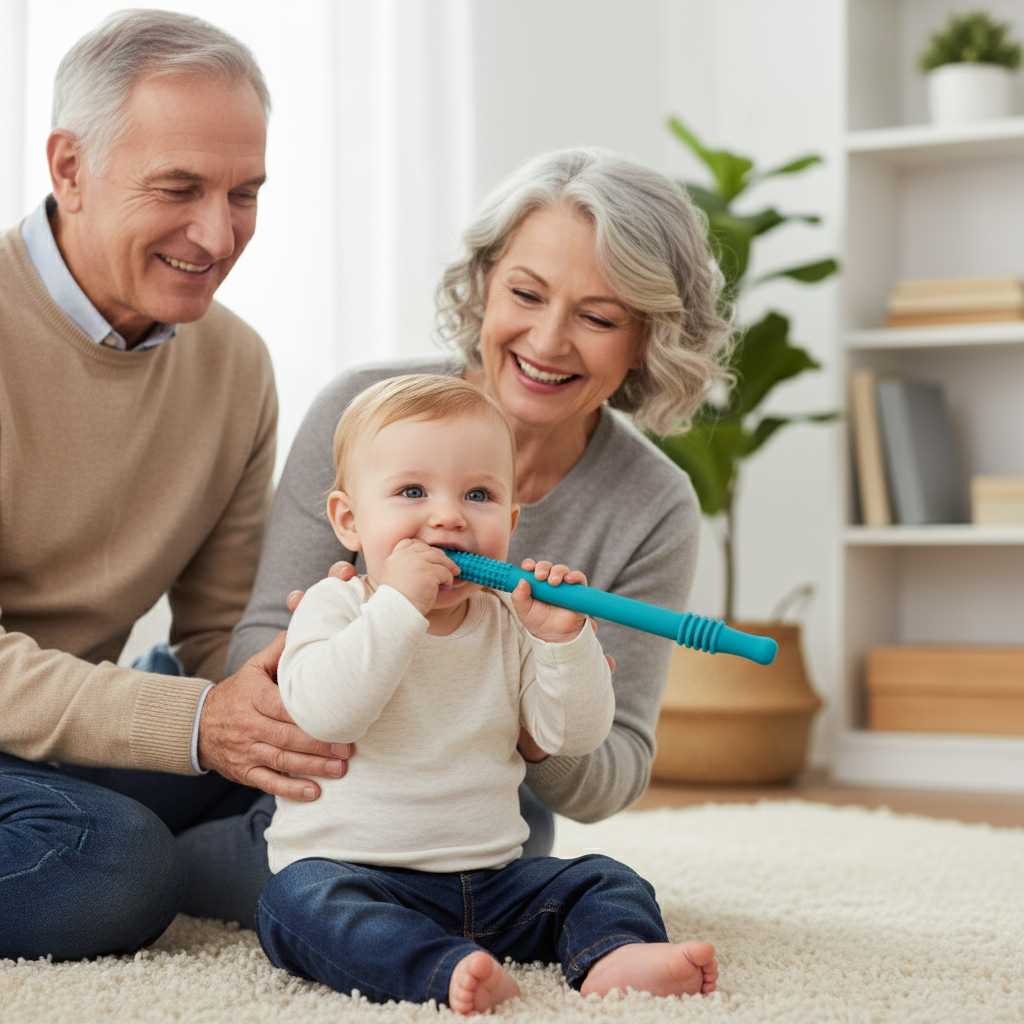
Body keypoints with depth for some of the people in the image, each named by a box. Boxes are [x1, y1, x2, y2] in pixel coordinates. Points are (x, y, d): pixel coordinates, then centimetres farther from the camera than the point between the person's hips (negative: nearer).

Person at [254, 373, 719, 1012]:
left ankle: (614, 958, -36)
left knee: (606, 883, -7)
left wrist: (563, 639, -15)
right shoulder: (336, 608, -2)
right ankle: (445, 973, -53)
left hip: (490, 880, 5)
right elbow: (323, 712, -23)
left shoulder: (512, 624, 8)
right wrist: (399, 604, -25)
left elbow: (577, 735, 0)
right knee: (303, 901, -33)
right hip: (351, 869, -4)